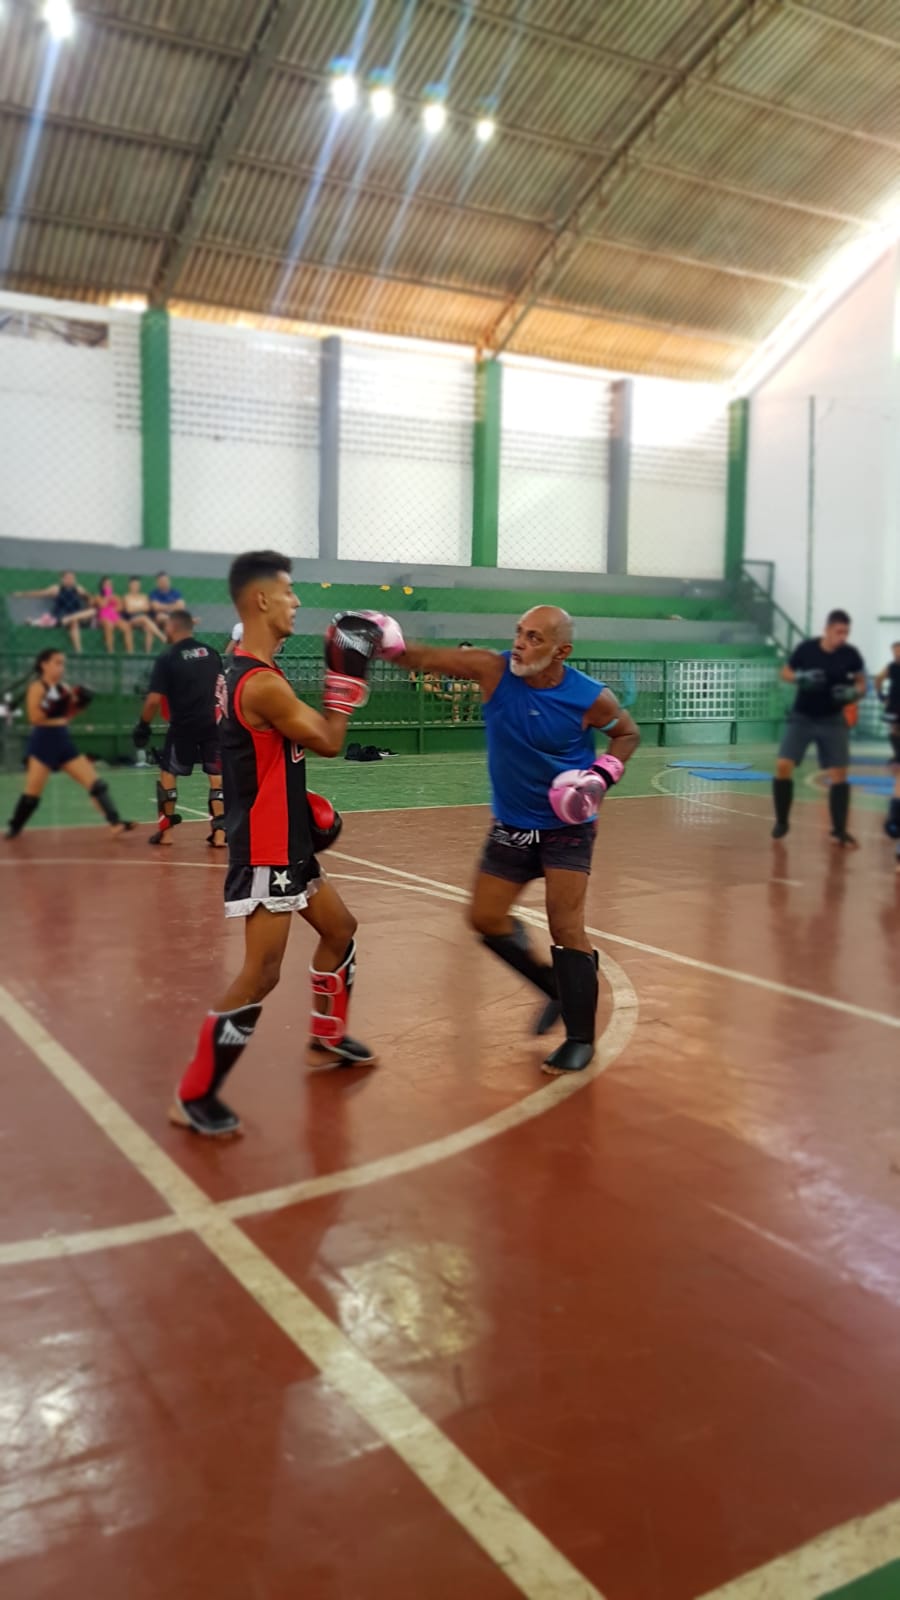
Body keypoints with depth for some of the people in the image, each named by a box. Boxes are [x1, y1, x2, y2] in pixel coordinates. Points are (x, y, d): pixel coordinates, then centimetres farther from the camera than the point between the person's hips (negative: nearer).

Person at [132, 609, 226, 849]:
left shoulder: (167, 659, -7)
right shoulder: (211, 653, 7)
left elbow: (154, 700, -10)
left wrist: (142, 726, 1)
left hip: (184, 725, -3)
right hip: (213, 724, 3)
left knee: (167, 773, 13)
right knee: (217, 775, 6)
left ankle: (166, 830, 17)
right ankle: (219, 832, 0)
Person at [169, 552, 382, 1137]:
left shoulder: (251, 671, 10)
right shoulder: (261, 684, -23)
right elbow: (329, 742, -16)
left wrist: (303, 802, 10)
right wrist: (347, 675, -10)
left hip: (288, 842, 11)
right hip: (265, 850, -11)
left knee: (341, 929, 23)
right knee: (262, 974, -8)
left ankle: (327, 1039, 41)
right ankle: (194, 1096, 5)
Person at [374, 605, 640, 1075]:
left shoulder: (590, 698, -18)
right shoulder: (495, 669, -15)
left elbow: (627, 733, 1)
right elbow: (431, 658, -24)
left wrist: (603, 774, -17)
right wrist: (390, 645, -45)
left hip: (566, 827, -4)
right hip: (510, 825, 4)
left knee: (565, 927, -8)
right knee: (486, 918, 9)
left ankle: (580, 1039, 9)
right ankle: (557, 987, 31)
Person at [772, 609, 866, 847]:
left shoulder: (851, 654, -10)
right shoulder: (806, 648, -12)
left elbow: (861, 682, 4)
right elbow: (785, 673, 3)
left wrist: (855, 693, -18)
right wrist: (800, 678, -18)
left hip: (833, 720, 1)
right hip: (801, 717, -1)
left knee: (839, 774, -3)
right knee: (783, 766, -11)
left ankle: (839, 831, 9)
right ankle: (782, 821, 8)